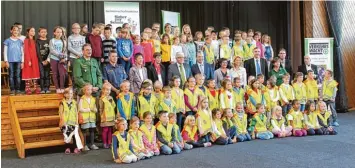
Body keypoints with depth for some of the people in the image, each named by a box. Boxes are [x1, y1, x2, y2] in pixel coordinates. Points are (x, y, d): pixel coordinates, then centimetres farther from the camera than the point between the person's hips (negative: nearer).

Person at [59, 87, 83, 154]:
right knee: (67, 135, -6)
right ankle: (67, 148, 7)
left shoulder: (74, 102, 10)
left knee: (75, 134, -10)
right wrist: (62, 121, -10)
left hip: (73, 122, 2)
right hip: (65, 122, -2)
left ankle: (76, 148, -5)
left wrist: (76, 121, 4)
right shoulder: (62, 103, 0)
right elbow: (60, 113, -2)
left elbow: (76, 112, 11)